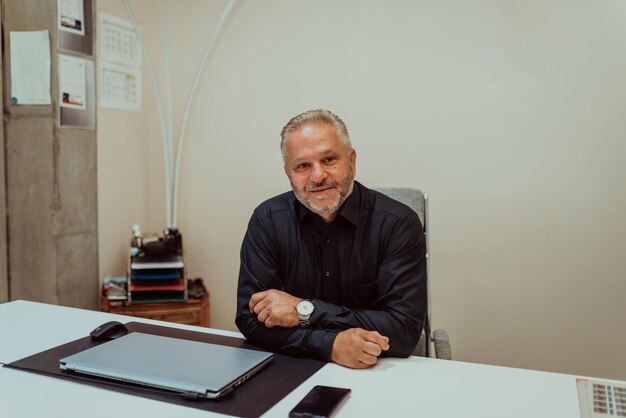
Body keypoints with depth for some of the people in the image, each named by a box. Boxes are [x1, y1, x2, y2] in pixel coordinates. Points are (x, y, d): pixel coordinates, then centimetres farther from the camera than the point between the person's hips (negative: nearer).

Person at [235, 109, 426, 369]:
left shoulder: (398, 224, -11)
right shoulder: (267, 221, -5)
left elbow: (405, 330, -16)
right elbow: (250, 319, -9)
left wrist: (305, 311, -17)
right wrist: (331, 345, -22)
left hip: (375, 375, -1)